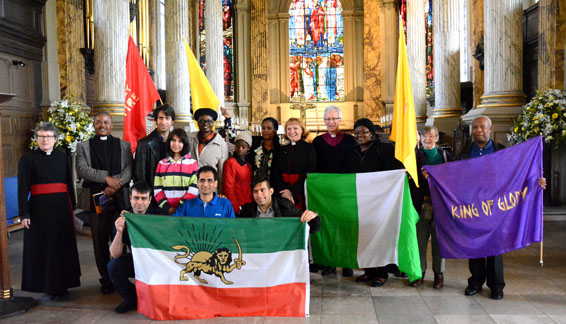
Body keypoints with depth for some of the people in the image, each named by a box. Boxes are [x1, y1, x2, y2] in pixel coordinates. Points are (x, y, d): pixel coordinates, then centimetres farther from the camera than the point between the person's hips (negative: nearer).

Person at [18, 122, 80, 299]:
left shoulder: (62, 157, 8)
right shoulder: (27, 159, -1)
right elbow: (22, 189, -5)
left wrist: (72, 208, 6)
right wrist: (24, 214, -11)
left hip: (61, 208, 3)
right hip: (39, 209, -3)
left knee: (63, 246, 7)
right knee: (42, 248, 4)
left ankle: (62, 284, 21)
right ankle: (46, 286, 18)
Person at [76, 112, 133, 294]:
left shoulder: (123, 145, 12)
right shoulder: (84, 146, 11)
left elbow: (129, 170, 1)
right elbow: (82, 170, -4)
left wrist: (112, 186, -12)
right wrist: (106, 178, -15)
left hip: (119, 198, 0)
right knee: (100, 241, 3)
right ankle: (106, 279, 13)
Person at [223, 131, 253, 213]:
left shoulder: (247, 163, 9)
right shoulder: (231, 163, -13)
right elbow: (228, 188, -14)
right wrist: (235, 208, -14)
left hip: (249, 205, 7)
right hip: (238, 207, -7)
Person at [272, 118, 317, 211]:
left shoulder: (309, 148, 1)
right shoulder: (281, 150, 13)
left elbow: (309, 173, -7)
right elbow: (275, 172, 5)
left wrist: (293, 192, -14)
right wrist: (283, 190, -11)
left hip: (300, 194, -3)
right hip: (282, 194, 3)